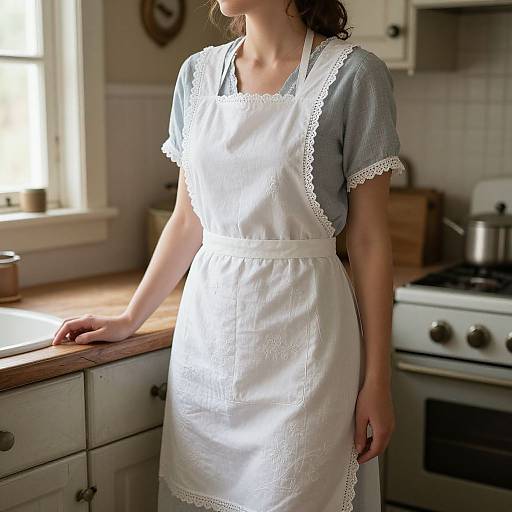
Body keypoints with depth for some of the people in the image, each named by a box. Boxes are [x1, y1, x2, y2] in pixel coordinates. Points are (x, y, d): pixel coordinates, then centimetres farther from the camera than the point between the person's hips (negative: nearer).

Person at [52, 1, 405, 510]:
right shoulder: (198, 72, 7)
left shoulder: (351, 72, -6)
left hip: (300, 335, -4)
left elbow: (369, 239, -6)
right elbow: (187, 220, 13)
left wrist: (377, 380, -6)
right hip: (207, 327, 5)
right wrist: (130, 318, 12)